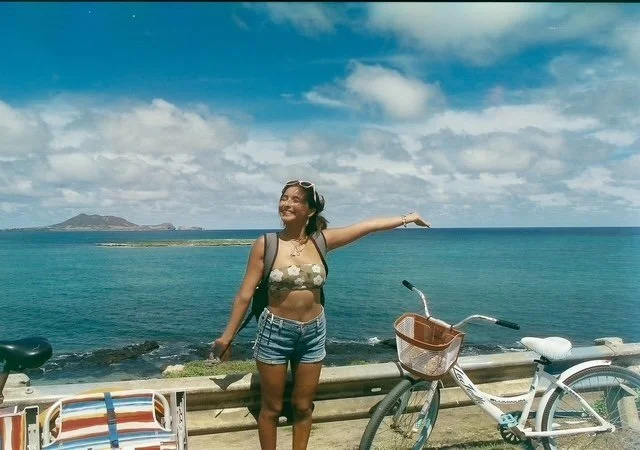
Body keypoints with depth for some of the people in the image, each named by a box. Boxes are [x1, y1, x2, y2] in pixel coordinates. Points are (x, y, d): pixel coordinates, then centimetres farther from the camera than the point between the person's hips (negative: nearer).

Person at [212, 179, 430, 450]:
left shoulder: (322, 240, -4)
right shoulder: (265, 244, -11)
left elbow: (369, 226, 3)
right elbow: (245, 295, -7)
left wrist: (407, 218, 8)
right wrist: (227, 336, -3)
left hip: (313, 333, 3)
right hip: (275, 331, -2)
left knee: (303, 406, 16)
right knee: (271, 408, 11)